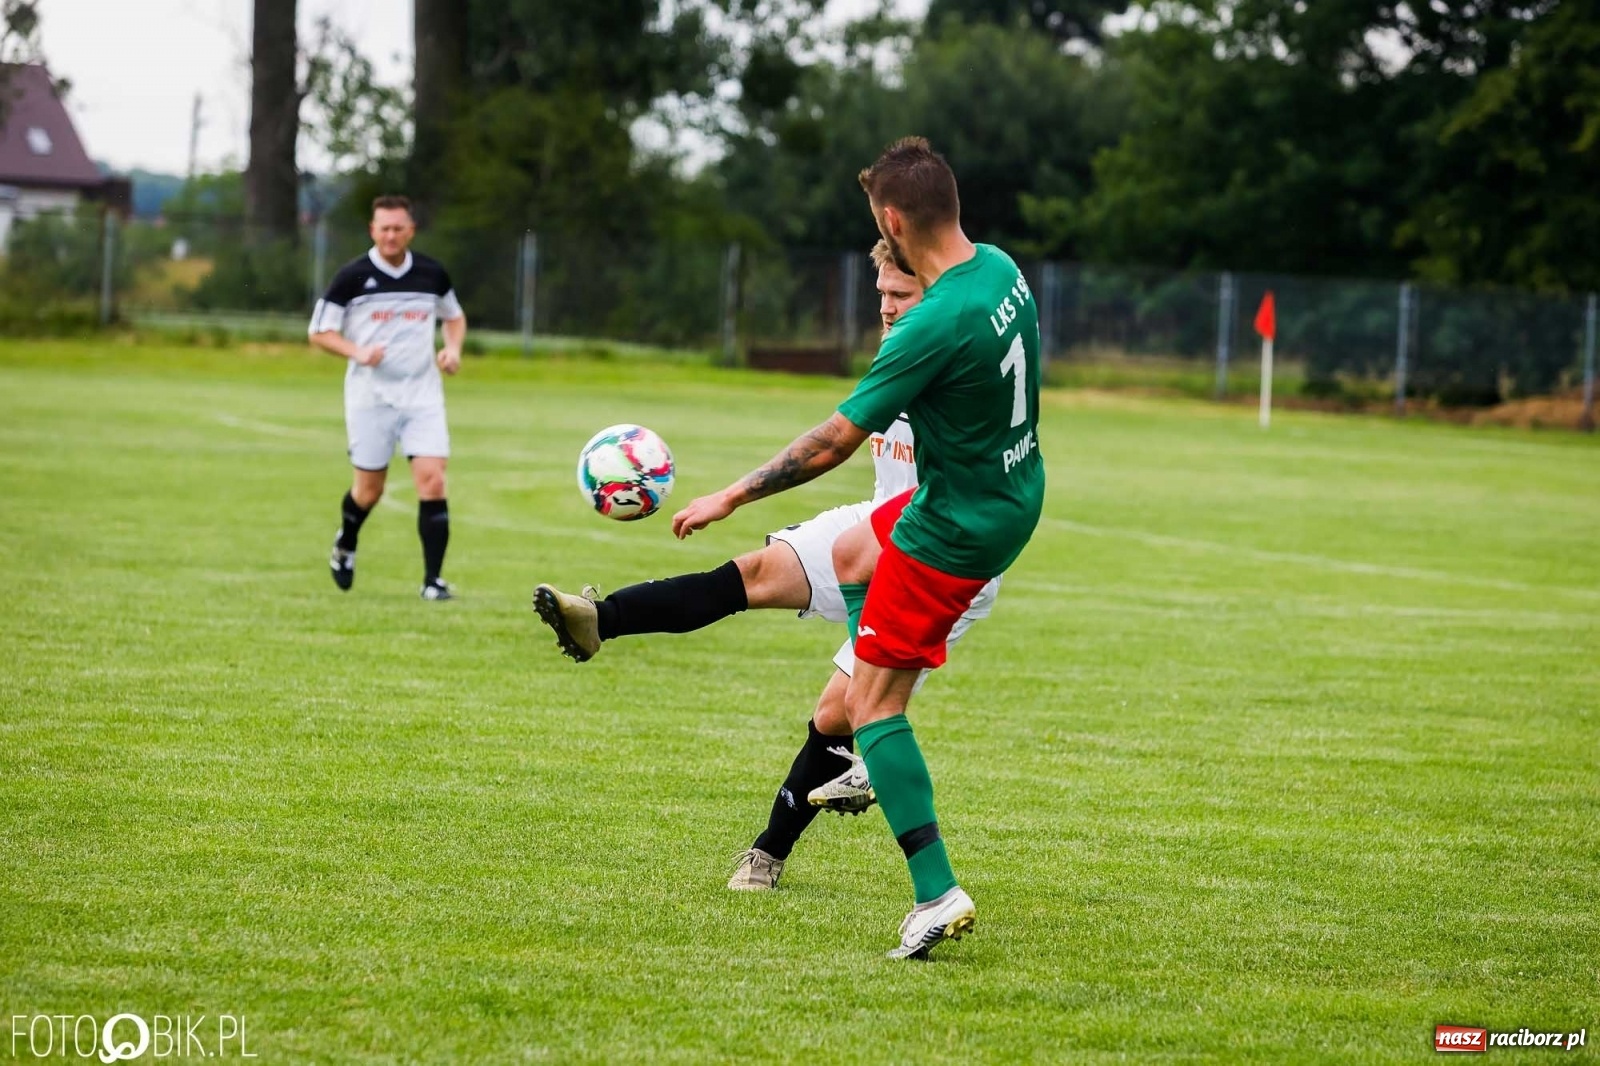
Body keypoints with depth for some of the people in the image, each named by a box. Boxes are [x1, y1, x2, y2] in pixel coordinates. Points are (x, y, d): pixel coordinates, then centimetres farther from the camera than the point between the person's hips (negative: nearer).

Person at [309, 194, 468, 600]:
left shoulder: (432, 274, 2)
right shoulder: (353, 276, -7)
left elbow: (454, 315, 21)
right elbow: (320, 332, -3)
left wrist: (453, 348, 0)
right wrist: (357, 352, -20)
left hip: (422, 395, 1)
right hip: (370, 396, -1)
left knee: (432, 482, -13)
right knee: (369, 490, 8)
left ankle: (433, 580, -8)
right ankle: (345, 545, 42)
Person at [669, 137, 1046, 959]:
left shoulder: (935, 326, -30)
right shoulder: (1000, 268, -5)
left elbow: (836, 441, -24)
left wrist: (731, 497, -14)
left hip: (956, 528, -9)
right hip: (1012, 488, 9)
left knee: (870, 703, -3)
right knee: (851, 555, 31)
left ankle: (937, 893, -9)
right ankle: (868, 764, 36)